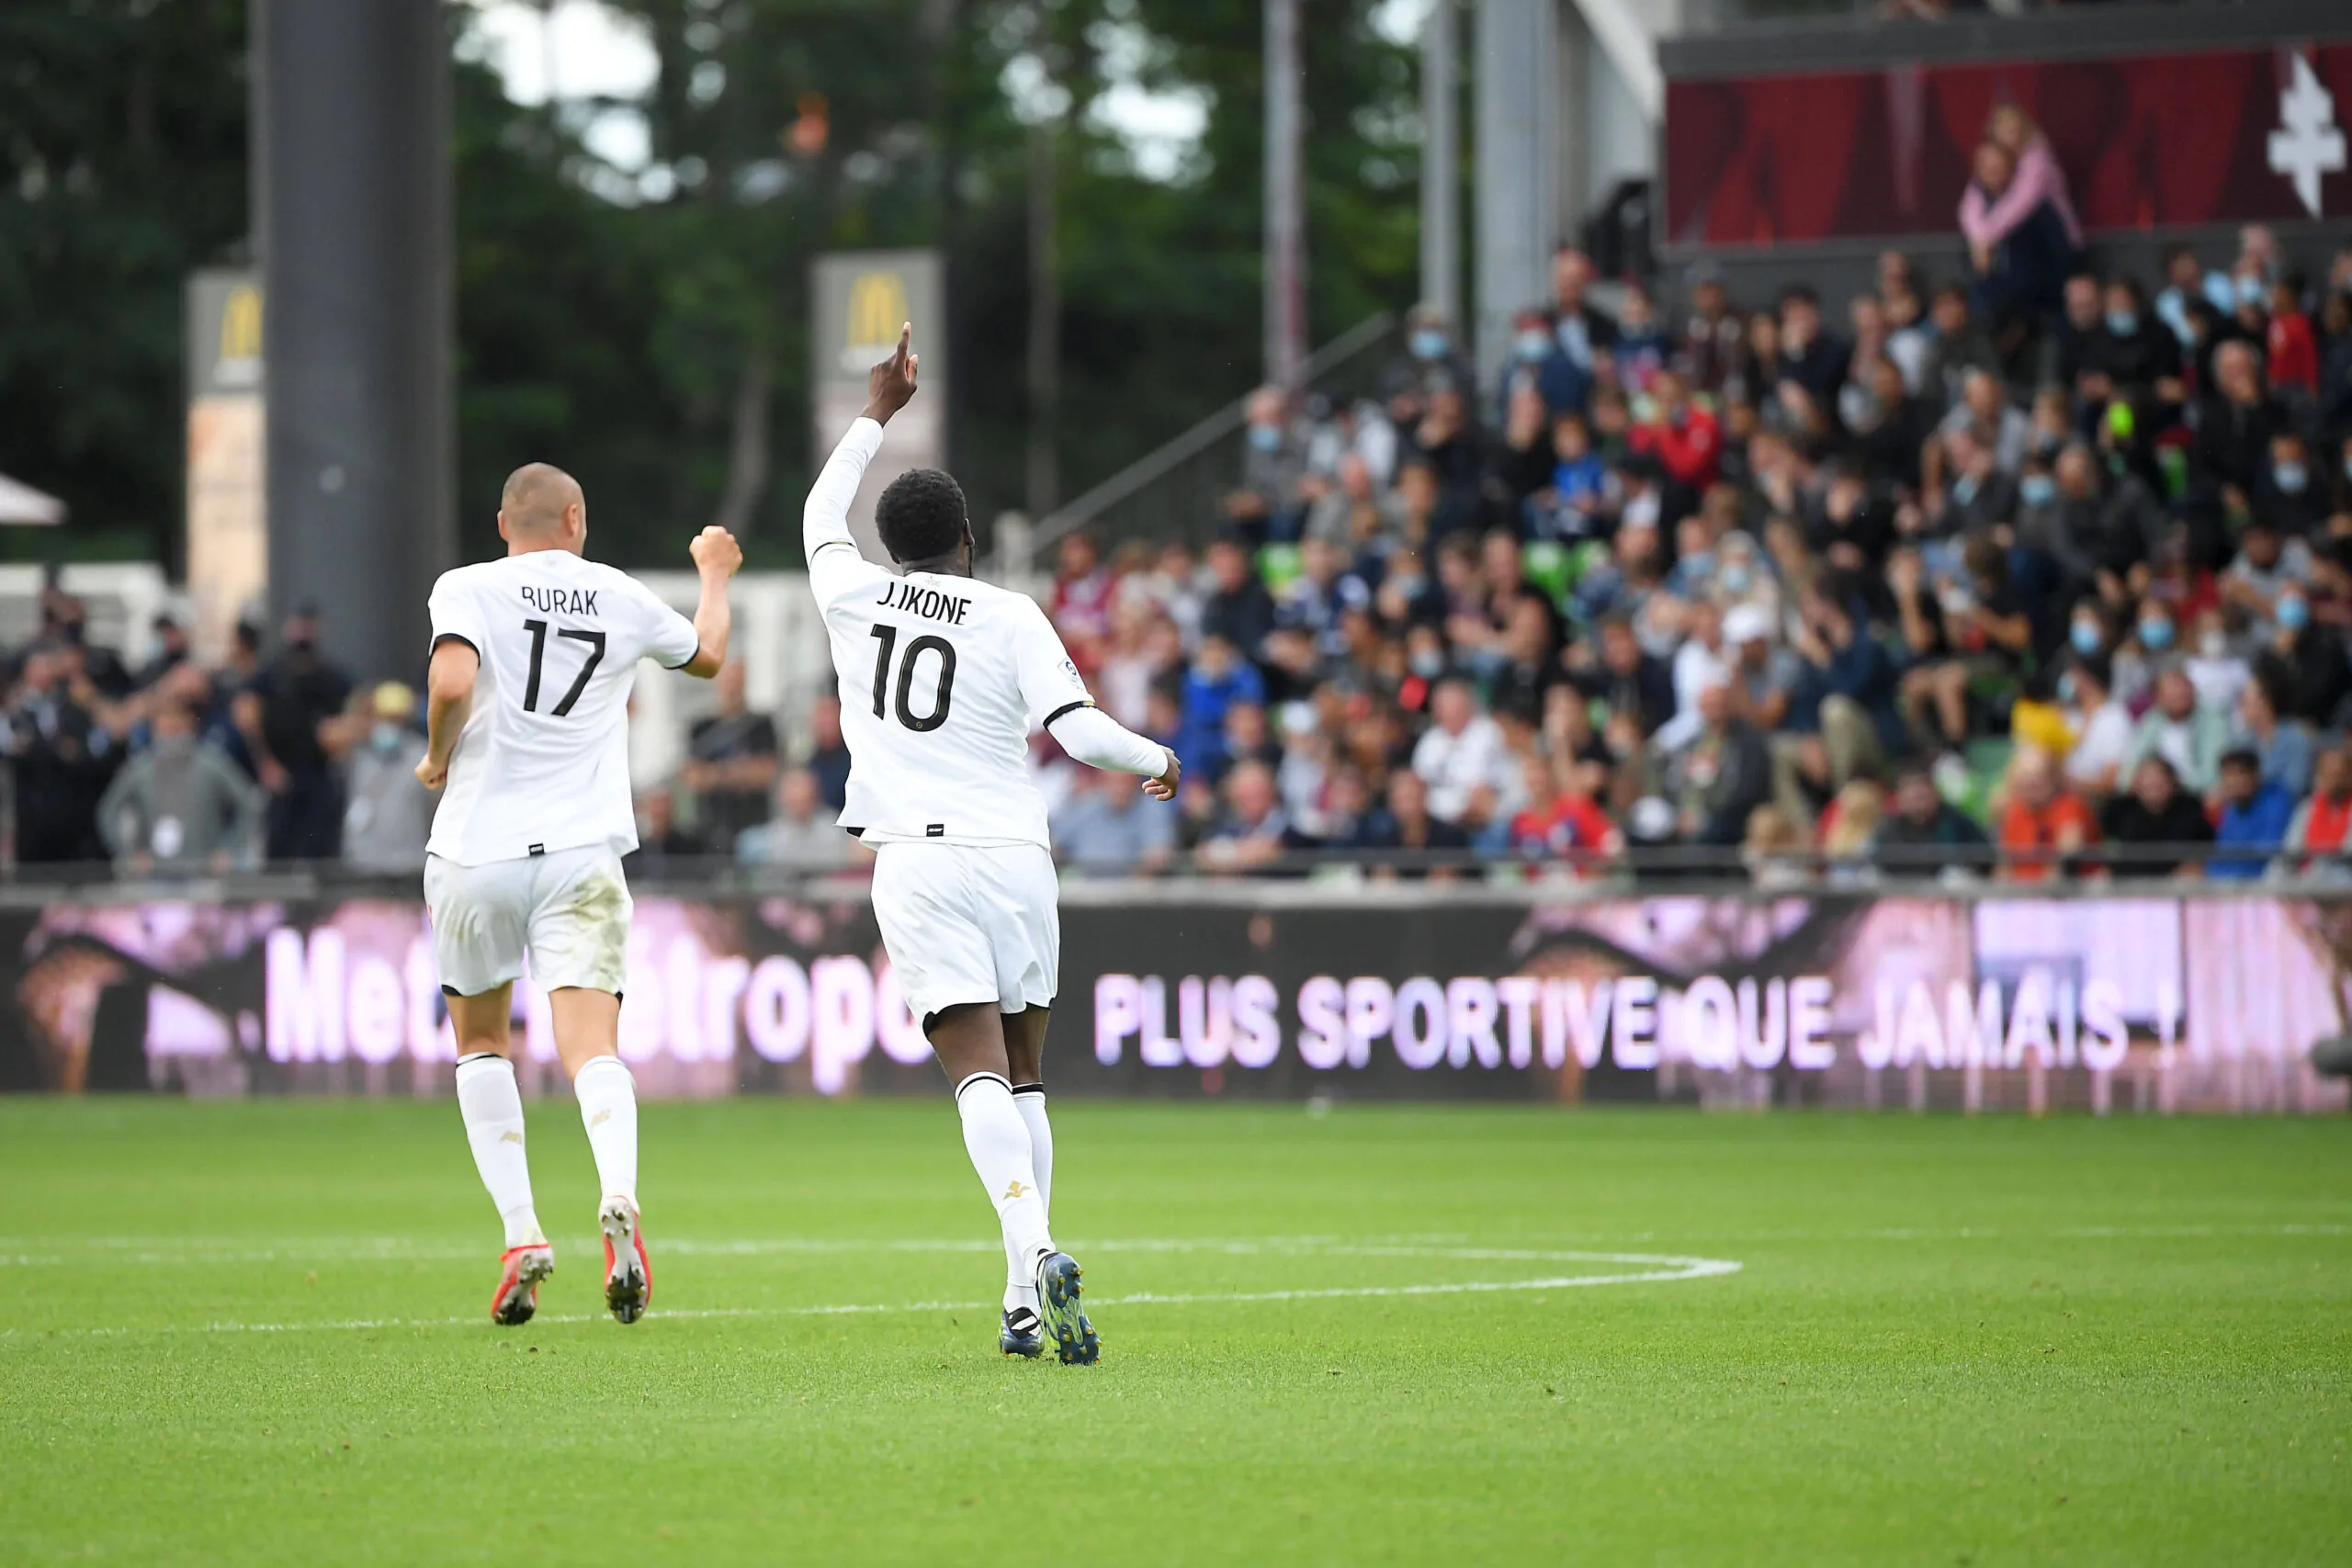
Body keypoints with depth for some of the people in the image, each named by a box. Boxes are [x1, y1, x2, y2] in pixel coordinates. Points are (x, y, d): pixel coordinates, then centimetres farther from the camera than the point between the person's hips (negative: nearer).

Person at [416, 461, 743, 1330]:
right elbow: (708, 654, 30)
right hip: (582, 854, 1)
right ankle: (619, 1202, -37)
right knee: (592, 1052, -8)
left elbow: (451, 683, -19)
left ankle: (521, 1236, 7)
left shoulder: (468, 589, 0)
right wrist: (715, 574, 49)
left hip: (477, 850, -1)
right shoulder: (622, 598, 11)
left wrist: (437, 756, 1)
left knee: (482, 1043, 19)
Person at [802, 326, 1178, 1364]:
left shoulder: (853, 594, 8)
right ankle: (1027, 1299, 7)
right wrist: (1157, 761, 11)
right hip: (1012, 854, 0)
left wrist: (876, 414, 40)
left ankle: (1033, 1253, -34)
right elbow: (1079, 731, -8)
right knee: (1024, 1075, 13)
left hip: (914, 861, 0)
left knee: (979, 1074, -11)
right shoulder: (1010, 616, 2)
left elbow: (821, 515, 30)